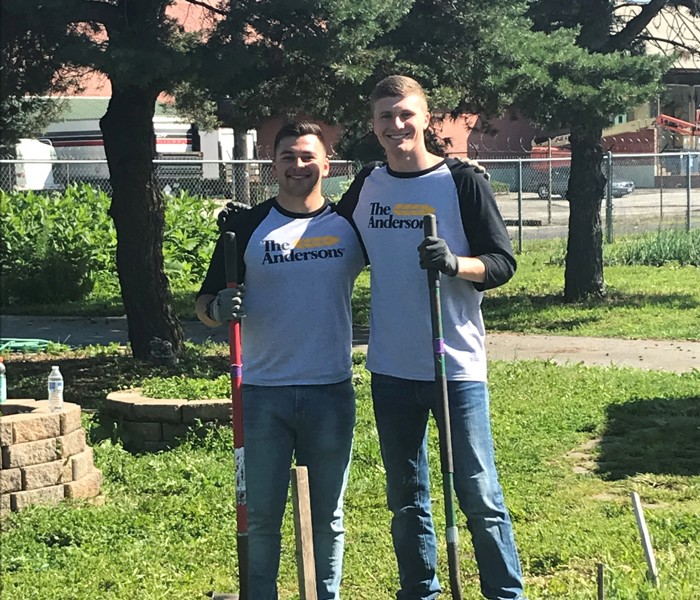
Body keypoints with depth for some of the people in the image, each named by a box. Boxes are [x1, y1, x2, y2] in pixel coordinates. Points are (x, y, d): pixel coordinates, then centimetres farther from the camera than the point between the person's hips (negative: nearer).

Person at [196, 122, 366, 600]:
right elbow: (205, 303, 4)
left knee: (328, 516, 12)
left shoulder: (348, 224, 5)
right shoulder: (247, 227, 3)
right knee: (261, 516, 5)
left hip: (331, 392, 1)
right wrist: (218, 307, -18)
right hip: (262, 394, -1)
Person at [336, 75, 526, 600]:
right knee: (406, 498, 12)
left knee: (479, 493, -1)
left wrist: (456, 263, -25)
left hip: (458, 365, -4)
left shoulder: (462, 181, -4)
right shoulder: (366, 187, 8)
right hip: (392, 370, 4)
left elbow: (503, 264, -5)